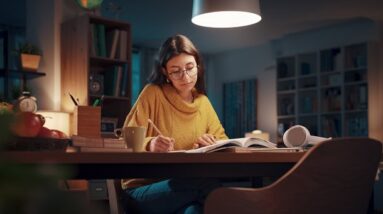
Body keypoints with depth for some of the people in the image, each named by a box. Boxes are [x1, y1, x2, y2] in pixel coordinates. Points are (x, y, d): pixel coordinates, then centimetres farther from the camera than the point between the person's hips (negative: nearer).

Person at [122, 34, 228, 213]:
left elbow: (222, 139, 16)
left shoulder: (203, 101, 11)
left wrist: (211, 143, -8)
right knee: (207, 179, -31)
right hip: (144, 189, -3)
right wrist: (149, 145, -30)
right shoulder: (152, 93, -5)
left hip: (187, 185, 3)